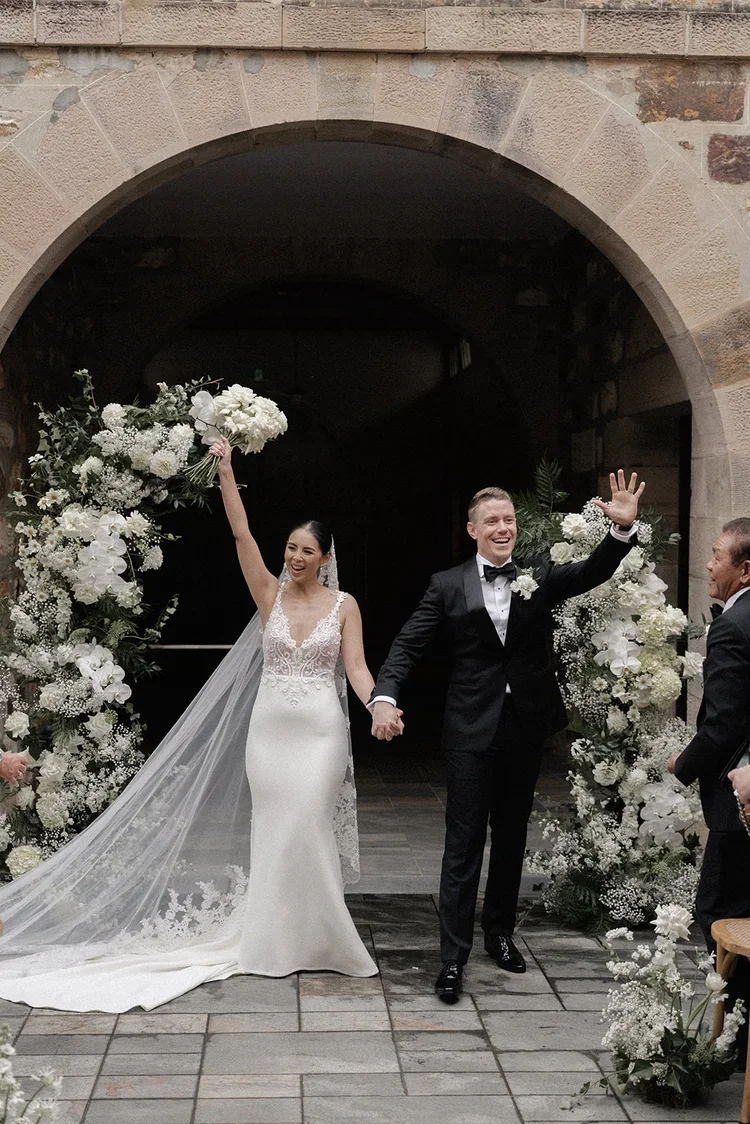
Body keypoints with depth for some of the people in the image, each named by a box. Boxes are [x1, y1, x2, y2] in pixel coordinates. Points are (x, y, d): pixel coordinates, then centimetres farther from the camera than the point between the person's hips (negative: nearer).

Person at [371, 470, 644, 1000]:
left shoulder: (541, 576, 3)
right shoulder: (448, 585, -1)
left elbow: (592, 573, -12)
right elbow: (408, 645, -4)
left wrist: (624, 528, -29)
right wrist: (384, 697, -20)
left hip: (526, 728, 3)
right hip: (473, 731, -2)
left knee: (512, 836, 16)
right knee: (464, 844, -2)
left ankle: (500, 931, 33)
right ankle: (454, 957, 4)